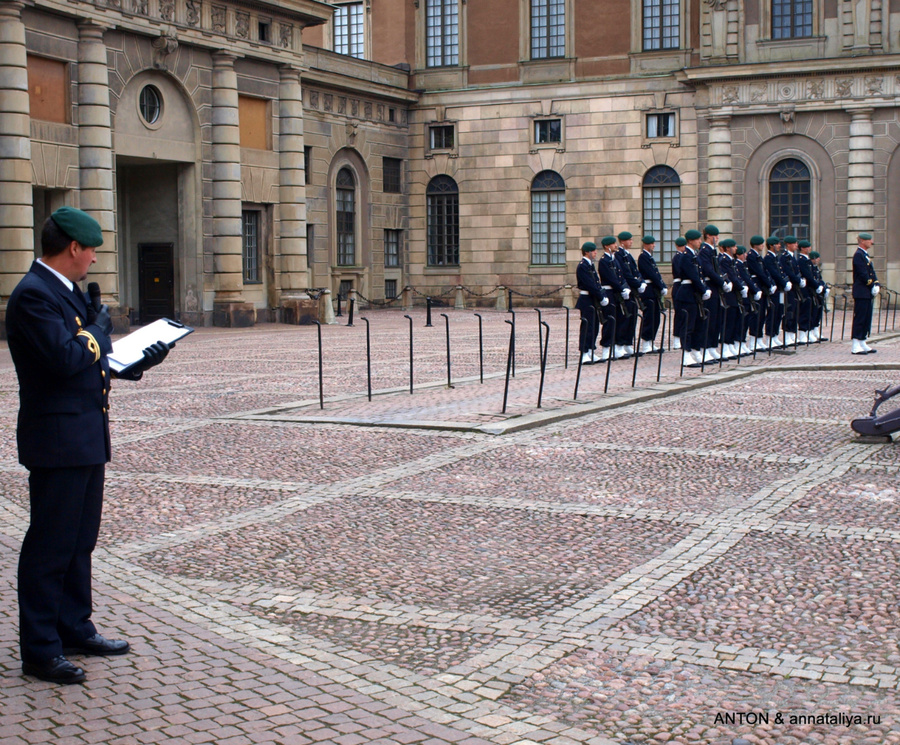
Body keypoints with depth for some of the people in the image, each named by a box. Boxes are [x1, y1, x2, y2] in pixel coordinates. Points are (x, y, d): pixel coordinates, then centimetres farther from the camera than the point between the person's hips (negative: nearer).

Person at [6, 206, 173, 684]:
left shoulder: (68, 291, 15)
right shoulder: (33, 295, -17)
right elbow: (67, 359, -26)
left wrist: (139, 361, 12)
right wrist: (97, 328, -10)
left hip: (86, 438, 10)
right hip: (57, 440, -10)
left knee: (80, 541, 18)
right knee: (50, 547, -3)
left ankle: (75, 629, 29)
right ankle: (39, 650, 5)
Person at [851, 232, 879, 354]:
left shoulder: (865, 255, 19)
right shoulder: (858, 255, -12)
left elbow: (872, 273, 15)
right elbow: (863, 275, -19)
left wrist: (877, 285, 0)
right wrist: (873, 286, -15)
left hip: (868, 294, 10)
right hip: (861, 293, -10)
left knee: (866, 320, 11)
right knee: (859, 319, -8)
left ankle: (862, 344, 16)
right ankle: (855, 347, -7)